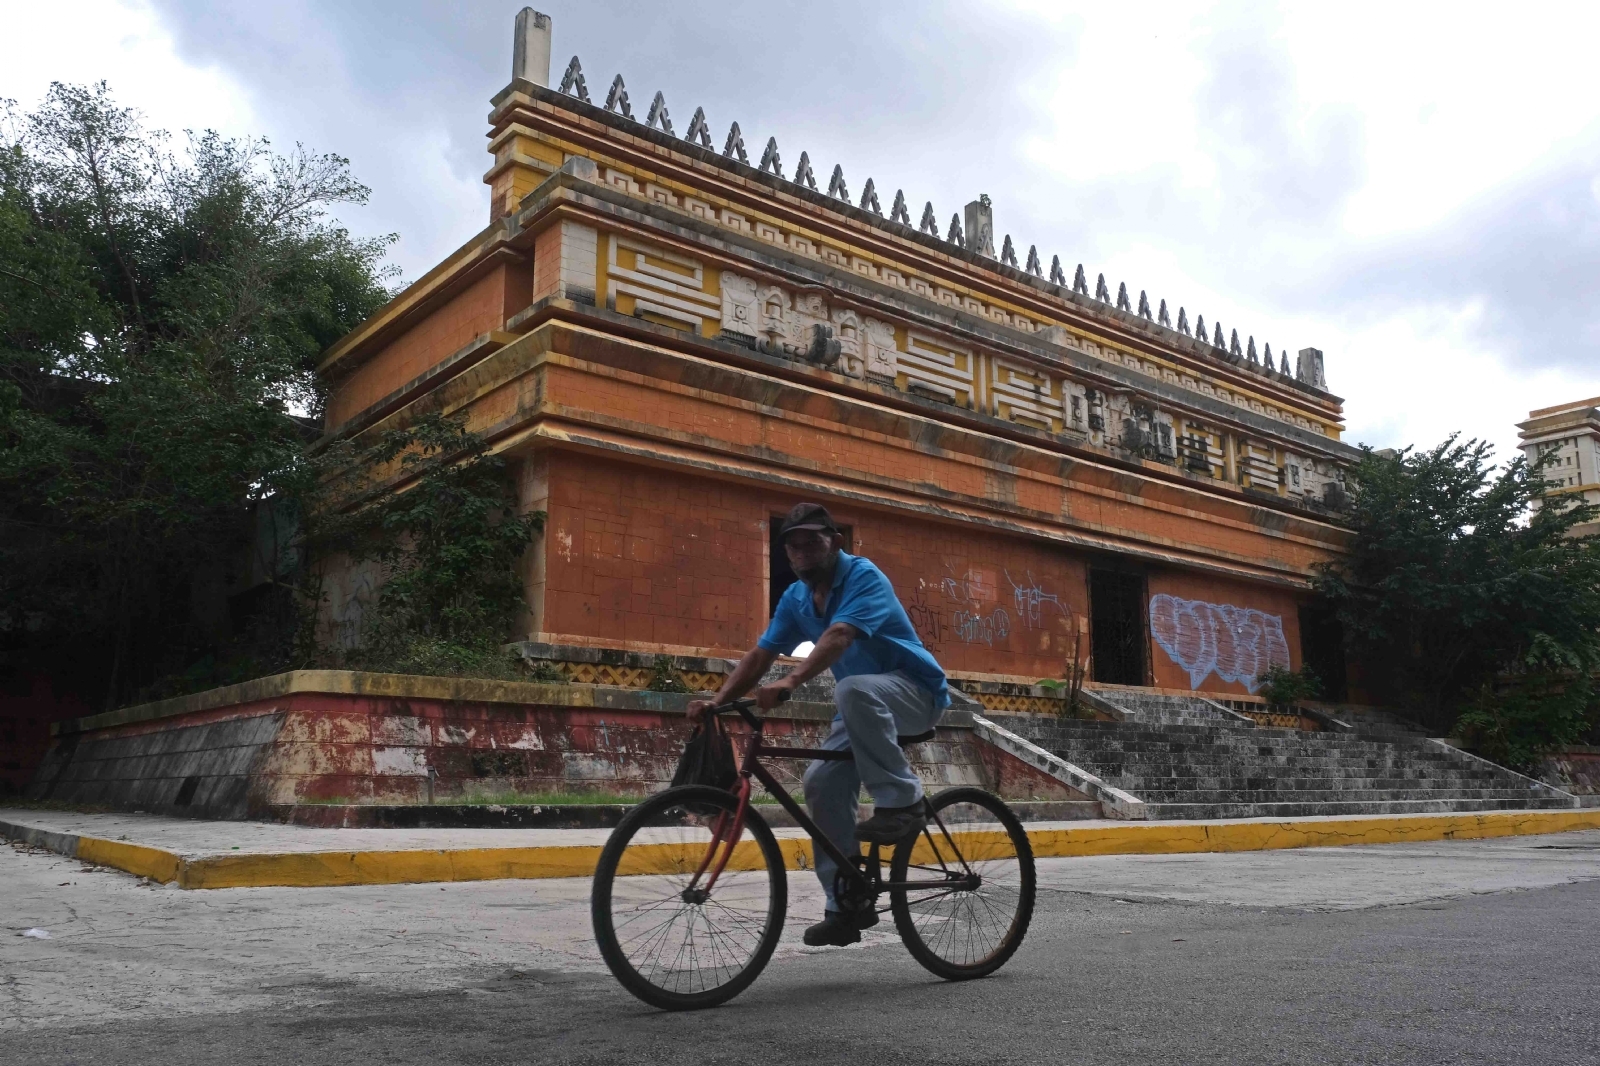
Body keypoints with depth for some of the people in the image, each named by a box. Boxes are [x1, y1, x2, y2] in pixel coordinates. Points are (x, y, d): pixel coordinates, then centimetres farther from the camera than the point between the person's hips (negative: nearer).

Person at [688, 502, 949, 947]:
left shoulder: (863, 576, -19)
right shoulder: (796, 598, 4)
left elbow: (839, 634, -36)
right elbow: (760, 654, 0)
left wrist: (790, 682, -49)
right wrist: (718, 700, -14)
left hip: (916, 692, -7)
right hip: (865, 710, 7)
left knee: (854, 689, -38)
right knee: (822, 782, -10)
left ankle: (901, 802, -25)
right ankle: (847, 905, 2)